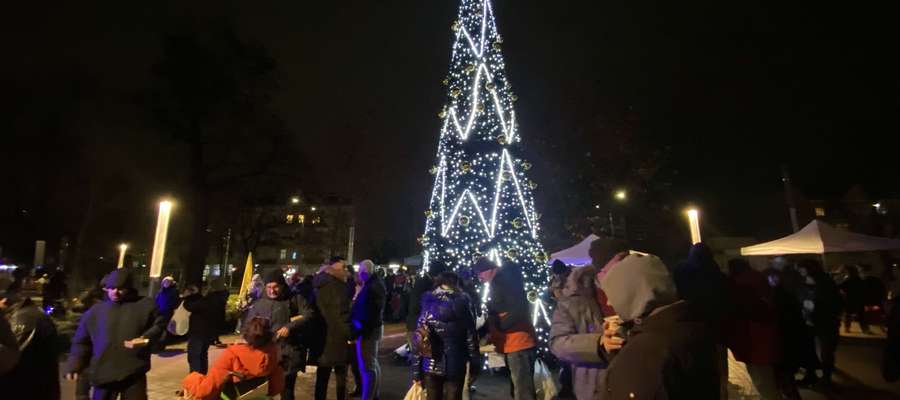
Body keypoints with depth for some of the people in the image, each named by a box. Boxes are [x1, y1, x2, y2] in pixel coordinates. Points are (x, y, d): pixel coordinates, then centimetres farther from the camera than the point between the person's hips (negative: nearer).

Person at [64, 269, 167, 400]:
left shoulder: (144, 305, -1)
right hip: (103, 372, 2)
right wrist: (74, 365, 2)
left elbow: (159, 324, 3)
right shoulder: (95, 311, 7)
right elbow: (81, 342, 11)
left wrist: (146, 338, -13)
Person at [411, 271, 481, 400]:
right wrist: (474, 365, 2)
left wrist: (416, 371, 3)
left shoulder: (428, 303, 0)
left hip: (430, 365, 2)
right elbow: (471, 336, -7)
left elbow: (417, 338, -2)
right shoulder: (463, 302, -5)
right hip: (455, 365, -2)